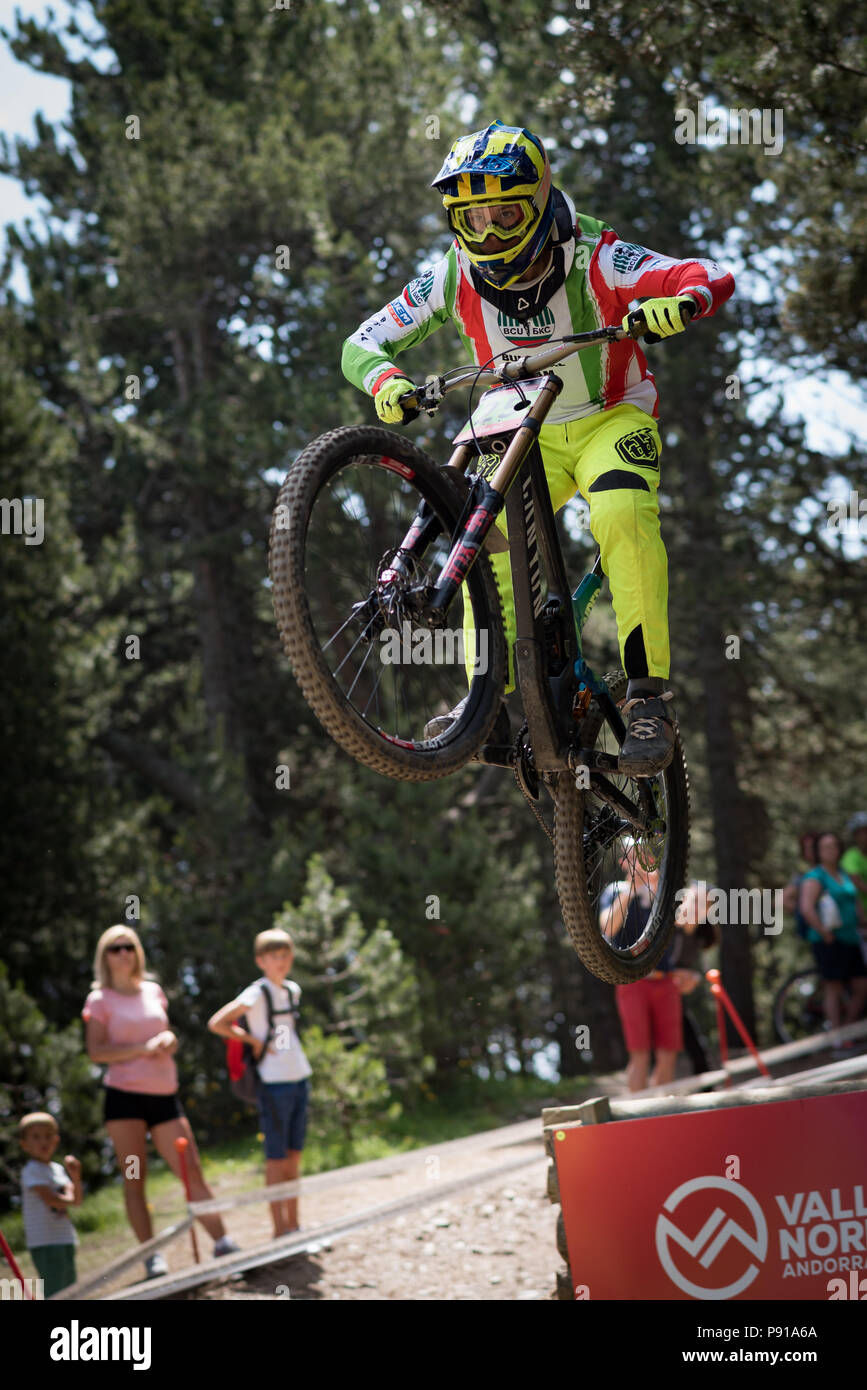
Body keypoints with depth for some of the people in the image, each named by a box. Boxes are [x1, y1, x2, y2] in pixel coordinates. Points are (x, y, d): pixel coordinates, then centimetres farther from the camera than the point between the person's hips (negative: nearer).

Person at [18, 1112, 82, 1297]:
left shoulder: (58, 1170, 16)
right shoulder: (32, 1171, -10)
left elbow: (77, 1200, 14)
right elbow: (50, 1199, -21)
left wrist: (75, 1177, -3)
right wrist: (69, 1200, 0)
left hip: (65, 1240, 9)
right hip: (45, 1241, -9)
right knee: (54, 1294, -16)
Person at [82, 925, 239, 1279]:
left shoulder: (153, 992, 15)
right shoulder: (100, 1000, 1)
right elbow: (96, 1051, -8)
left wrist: (168, 1041, -1)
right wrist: (143, 1048, -17)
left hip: (164, 1094, 4)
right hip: (125, 1096, -4)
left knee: (192, 1171, -2)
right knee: (133, 1179, -3)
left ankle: (223, 1242, 1)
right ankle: (151, 1256, -1)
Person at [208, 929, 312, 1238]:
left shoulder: (293, 990, 11)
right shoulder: (256, 994, -11)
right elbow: (216, 1023, -17)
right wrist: (253, 1040, -13)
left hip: (299, 1078, 7)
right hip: (274, 1082, -7)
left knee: (294, 1156, 11)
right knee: (277, 1157, -4)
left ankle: (293, 1225, 17)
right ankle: (280, 1229, -1)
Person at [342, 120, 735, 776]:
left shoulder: (594, 261, -24)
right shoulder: (455, 277, -16)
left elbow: (715, 278, -30)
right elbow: (363, 344, -10)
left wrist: (678, 302, -53)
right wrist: (386, 381, -33)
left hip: (610, 420, -4)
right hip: (524, 432, 4)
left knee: (623, 518, -31)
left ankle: (649, 696, -28)